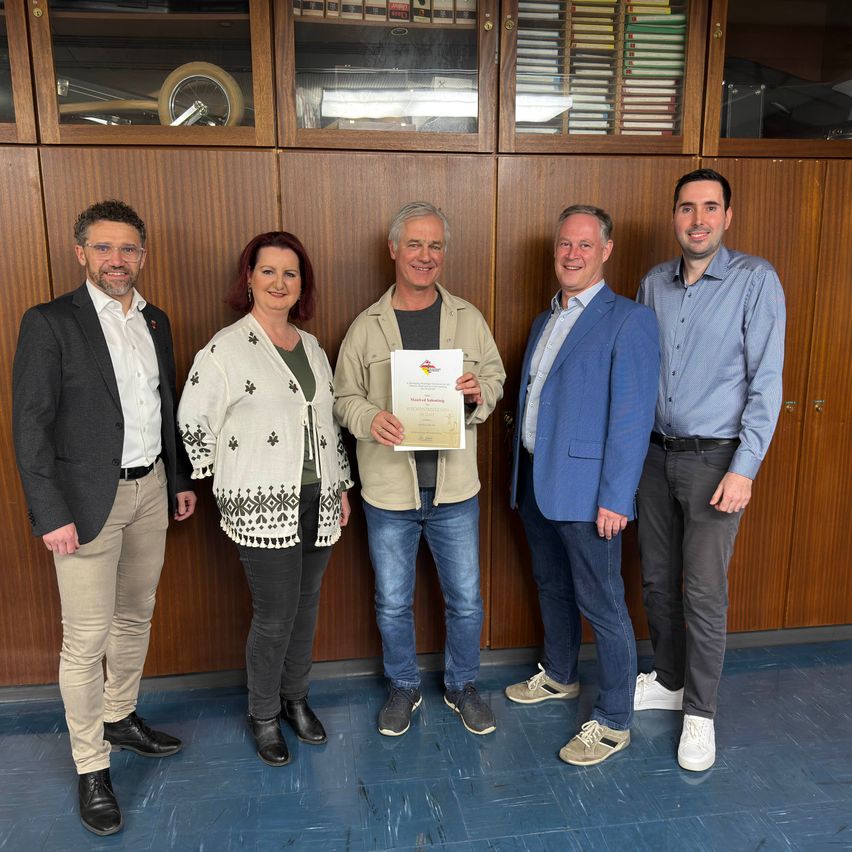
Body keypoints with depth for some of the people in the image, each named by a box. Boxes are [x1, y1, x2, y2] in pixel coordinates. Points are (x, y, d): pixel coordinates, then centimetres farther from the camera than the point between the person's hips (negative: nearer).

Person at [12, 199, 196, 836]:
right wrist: (51, 514, -16)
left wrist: (180, 480, 14)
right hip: (89, 499, -6)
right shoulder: (50, 323, -9)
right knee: (86, 639, 3)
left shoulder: (155, 322, 9)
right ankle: (91, 767, 20)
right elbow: (31, 425, -12)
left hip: (150, 490, 6)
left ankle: (120, 718, 40)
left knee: (135, 617, 19)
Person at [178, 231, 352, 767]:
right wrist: (232, 487, -3)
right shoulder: (225, 350, -8)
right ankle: (263, 716, 25)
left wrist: (342, 487, 15)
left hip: (316, 500, 6)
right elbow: (193, 426, -6)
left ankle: (296, 697, 36)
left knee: (307, 604, 14)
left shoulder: (312, 347, 11)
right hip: (263, 504, -6)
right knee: (276, 615, 0)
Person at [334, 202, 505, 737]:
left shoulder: (469, 320, 2)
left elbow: (496, 377, 9)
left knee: (466, 600, 12)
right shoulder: (366, 327, 0)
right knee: (393, 603, 14)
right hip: (388, 491, 0)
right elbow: (345, 396, 3)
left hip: (454, 490, 1)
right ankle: (404, 687, 38)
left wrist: (480, 392, -14)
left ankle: (462, 686, 37)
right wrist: (371, 418, -18)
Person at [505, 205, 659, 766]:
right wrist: (523, 476, 14)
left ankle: (614, 723, 20)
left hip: (586, 490, -8)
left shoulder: (628, 320, -11)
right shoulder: (544, 321, 14)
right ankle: (559, 677, 44)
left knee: (602, 605, 3)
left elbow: (633, 417, -16)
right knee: (552, 587, 22)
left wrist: (615, 498, -20)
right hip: (536, 481, 8)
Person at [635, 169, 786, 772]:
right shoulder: (654, 283, 7)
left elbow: (765, 381, -11)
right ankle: (669, 680, 35)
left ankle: (700, 712, 21)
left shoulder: (756, 280, -8)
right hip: (656, 452, 5)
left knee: (703, 592, 1)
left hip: (714, 458, -5)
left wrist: (744, 468, -16)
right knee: (657, 578, 14)